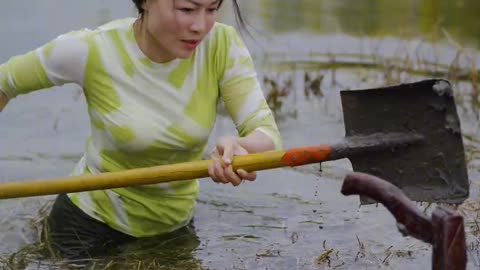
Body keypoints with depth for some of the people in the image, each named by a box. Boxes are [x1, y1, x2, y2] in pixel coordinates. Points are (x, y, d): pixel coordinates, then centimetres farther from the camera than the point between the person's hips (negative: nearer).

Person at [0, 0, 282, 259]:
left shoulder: (222, 45, -20)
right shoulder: (90, 51, -25)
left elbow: (267, 134, -27)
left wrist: (242, 147, -50)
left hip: (175, 221, 3)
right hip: (92, 221, -2)